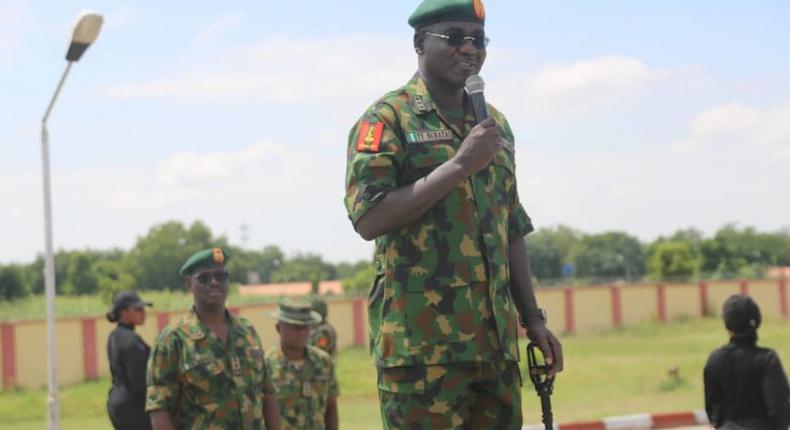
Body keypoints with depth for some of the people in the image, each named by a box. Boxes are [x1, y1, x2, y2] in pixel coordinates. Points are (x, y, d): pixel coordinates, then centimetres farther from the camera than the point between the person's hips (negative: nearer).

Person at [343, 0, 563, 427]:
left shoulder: (495, 124, 17)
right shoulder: (389, 118, -3)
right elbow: (368, 219, -15)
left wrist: (533, 319, 16)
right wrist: (459, 166, -17)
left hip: (495, 338, 6)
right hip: (422, 338, -6)